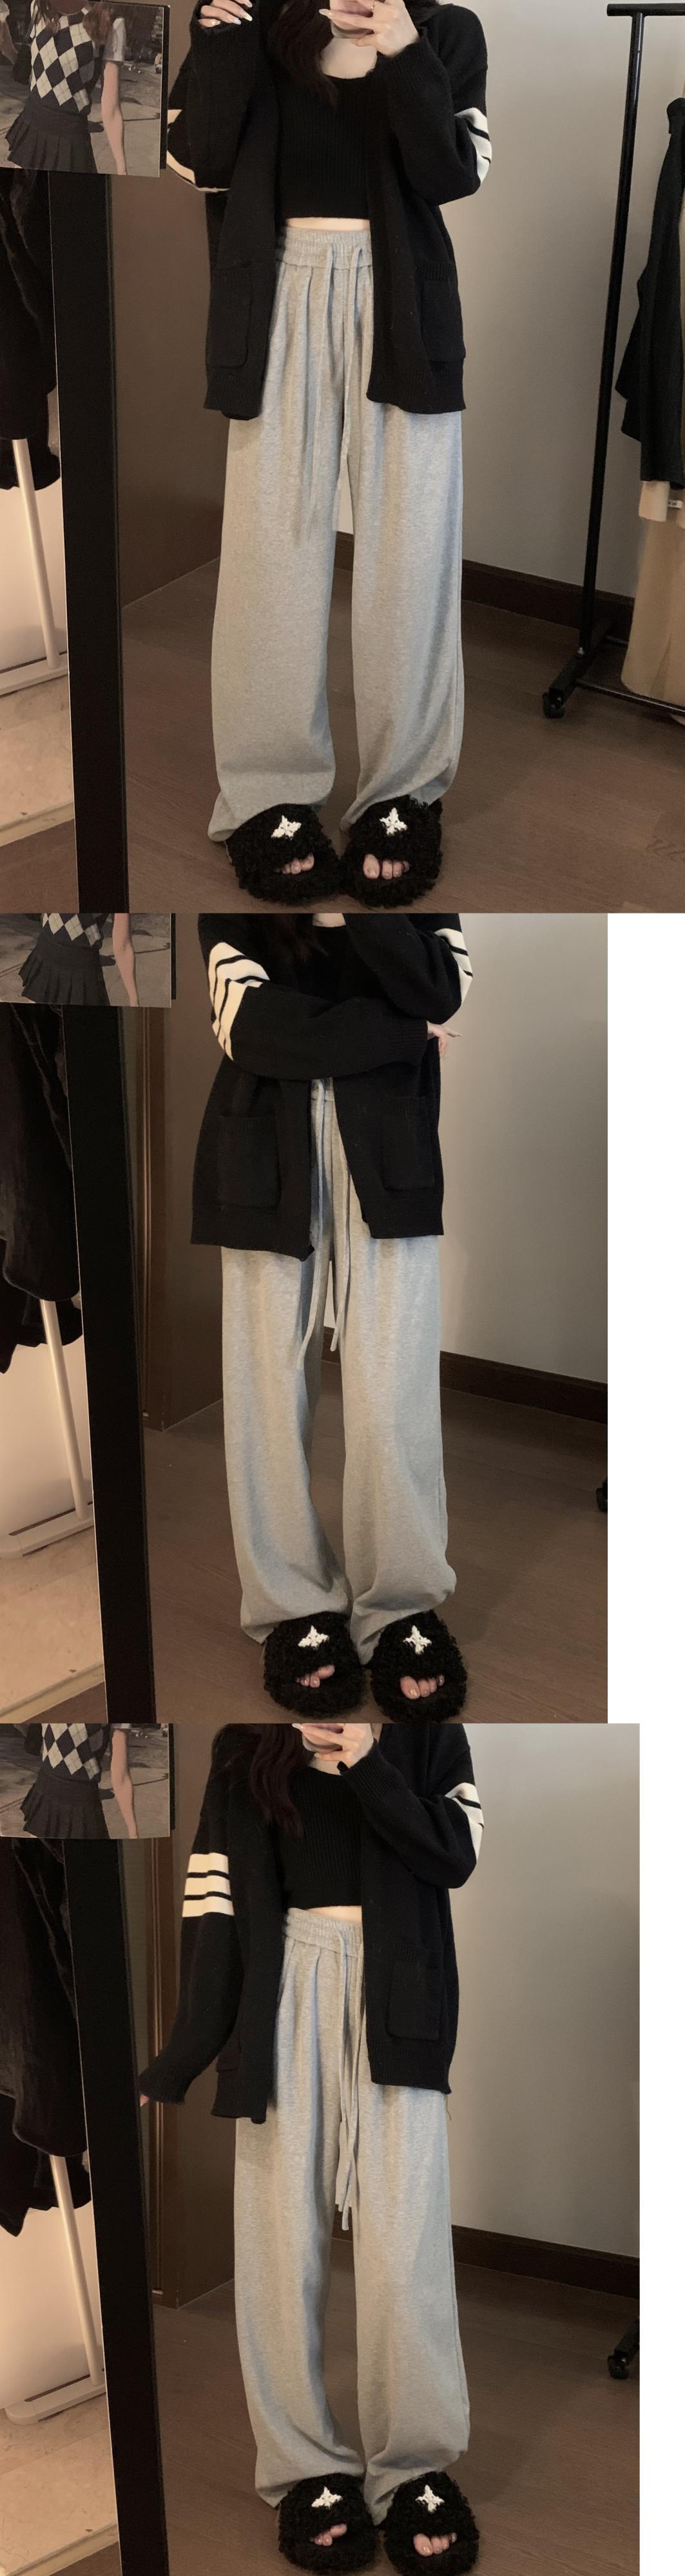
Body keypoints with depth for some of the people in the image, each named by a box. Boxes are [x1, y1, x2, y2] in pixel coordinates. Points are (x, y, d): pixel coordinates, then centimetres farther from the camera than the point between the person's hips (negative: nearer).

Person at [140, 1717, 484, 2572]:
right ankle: (306, 2467, 14)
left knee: (403, 2247, -2)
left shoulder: (424, 1731, 6)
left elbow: (454, 1857, -5)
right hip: (282, 1998, 1)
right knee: (282, 2244, 3)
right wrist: (178, 2063, -4)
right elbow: (214, 1896, 0)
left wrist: (366, 1762, -16)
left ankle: (414, 2467, 11)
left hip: (392, 1997, -1)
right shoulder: (246, 1748, 7)